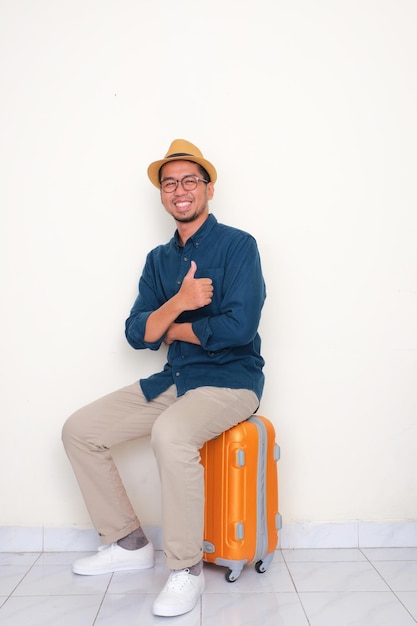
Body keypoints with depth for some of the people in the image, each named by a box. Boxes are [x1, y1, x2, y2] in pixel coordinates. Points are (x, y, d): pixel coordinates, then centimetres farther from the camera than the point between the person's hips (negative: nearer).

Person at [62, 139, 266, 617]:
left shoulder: (237, 245, -8)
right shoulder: (158, 260, 11)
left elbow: (238, 326, -21)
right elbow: (137, 335, 2)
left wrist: (171, 329, -6)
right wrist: (178, 302, -18)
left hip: (230, 381, -7)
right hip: (172, 380, 7)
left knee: (170, 434, -36)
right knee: (79, 430, 1)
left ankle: (186, 569, -15)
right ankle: (128, 543, 14)